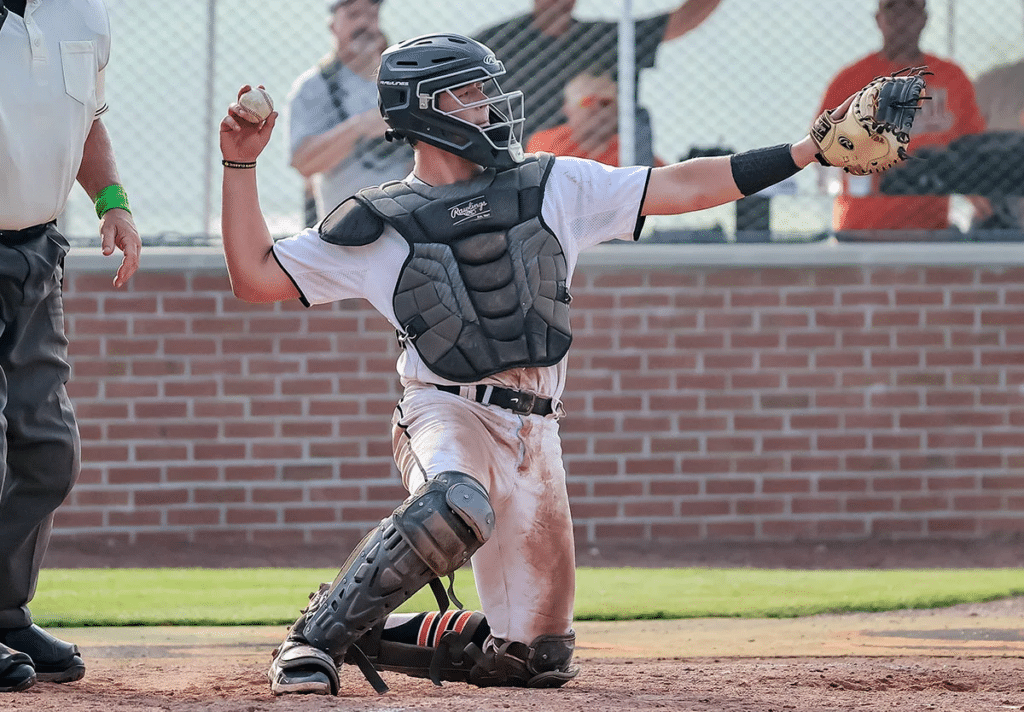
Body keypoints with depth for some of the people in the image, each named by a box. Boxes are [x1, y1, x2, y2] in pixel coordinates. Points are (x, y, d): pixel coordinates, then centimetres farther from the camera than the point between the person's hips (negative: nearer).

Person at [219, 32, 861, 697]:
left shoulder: (550, 186, 14)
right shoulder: (380, 224, 7)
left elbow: (681, 188, 10)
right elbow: (255, 276, 8)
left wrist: (807, 150, 3)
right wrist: (242, 165, -1)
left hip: (535, 435, 5)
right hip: (448, 412, -5)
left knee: (537, 660, 4)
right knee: (458, 505, -41)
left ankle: (374, 636, 25)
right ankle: (314, 639, -25)